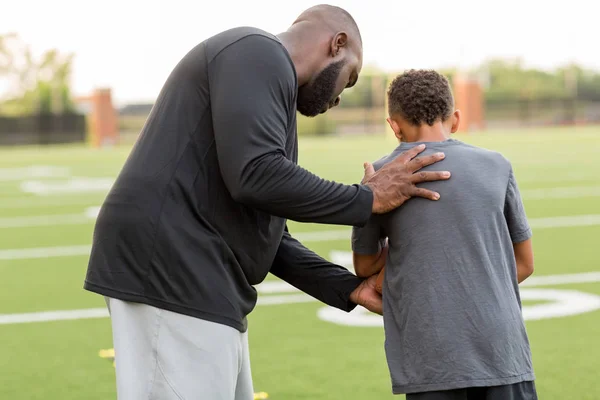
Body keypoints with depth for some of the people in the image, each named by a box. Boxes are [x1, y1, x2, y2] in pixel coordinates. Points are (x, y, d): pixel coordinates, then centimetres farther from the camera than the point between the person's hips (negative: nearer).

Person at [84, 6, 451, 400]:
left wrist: (350, 289, 16)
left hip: (195, 284, 11)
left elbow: (269, 235, 23)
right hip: (170, 275, -11)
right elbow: (255, 175, -20)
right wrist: (368, 199, -8)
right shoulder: (258, 55, -5)